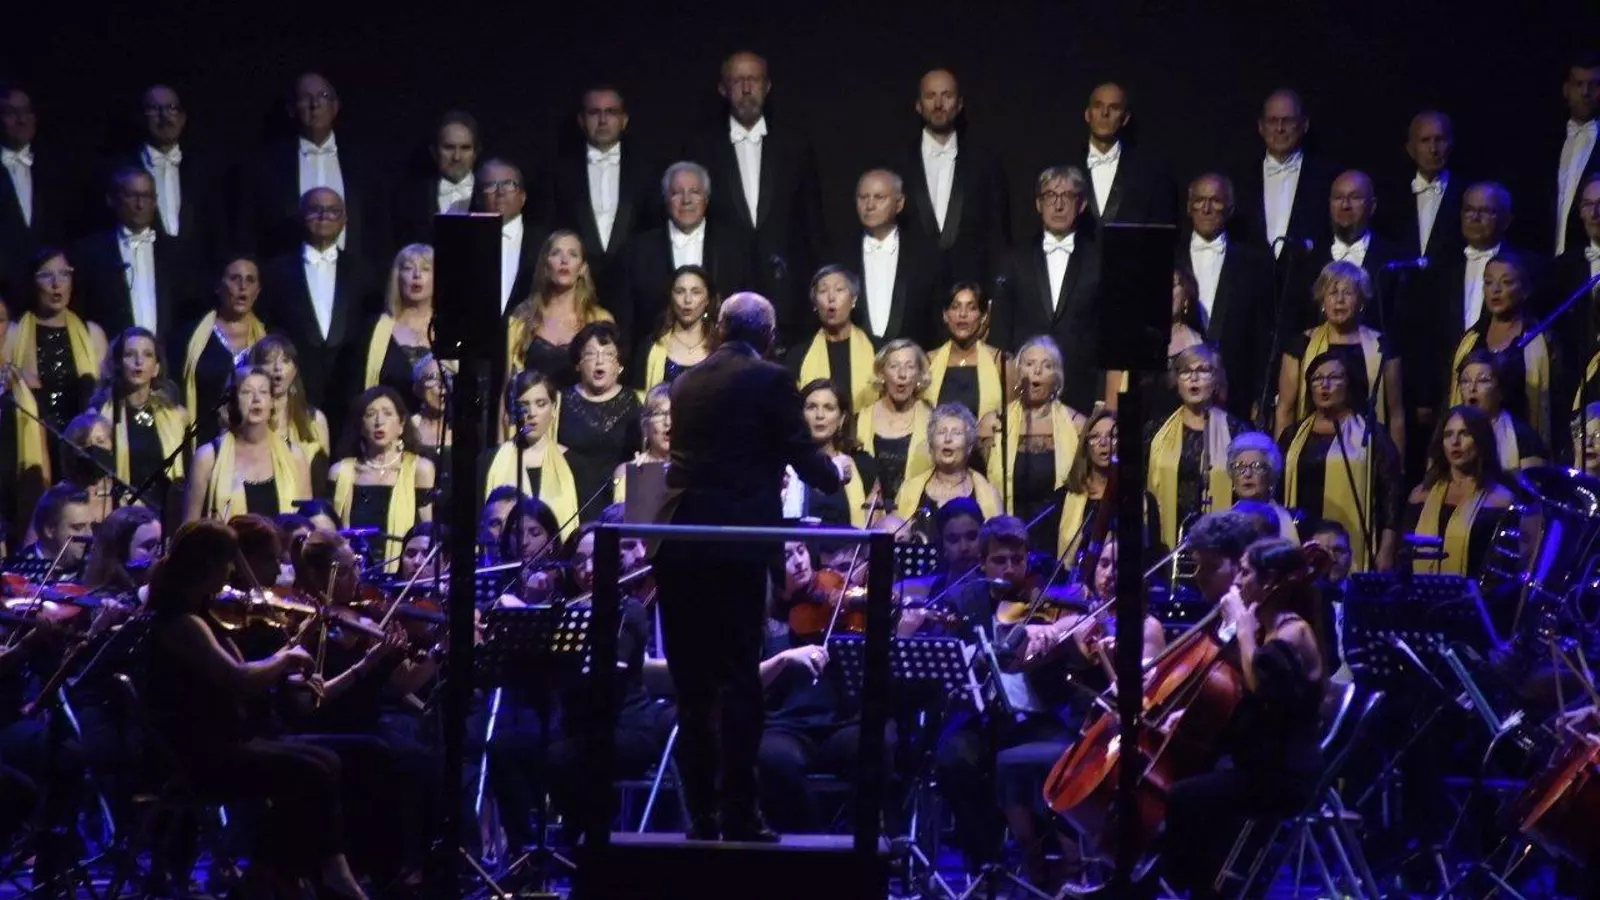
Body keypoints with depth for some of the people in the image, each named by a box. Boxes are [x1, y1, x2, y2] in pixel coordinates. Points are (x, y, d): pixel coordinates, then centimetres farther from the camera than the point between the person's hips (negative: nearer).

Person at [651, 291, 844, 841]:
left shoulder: (687, 383, 13)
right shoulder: (770, 381, -2)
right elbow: (802, 456, -3)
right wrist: (836, 472, 20)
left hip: (679, 543, 4)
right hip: (739, 544, -4)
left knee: (693, 682, 8)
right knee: (739, 678, 0)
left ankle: (701, 812, 9)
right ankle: (739, 812, -1)